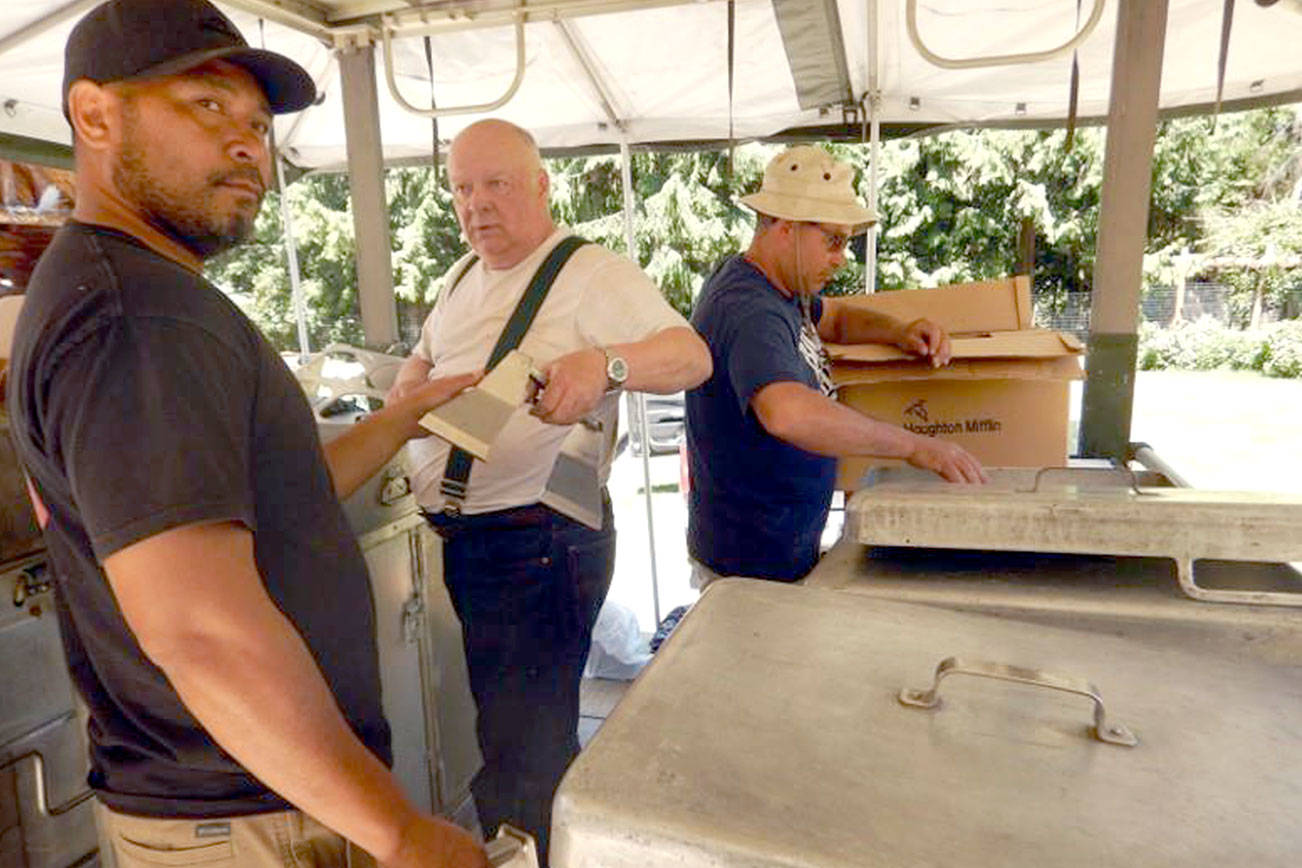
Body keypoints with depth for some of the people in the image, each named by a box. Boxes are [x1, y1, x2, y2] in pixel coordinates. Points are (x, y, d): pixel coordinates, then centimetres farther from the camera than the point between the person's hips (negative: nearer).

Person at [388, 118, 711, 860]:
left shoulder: (593, 274, -11)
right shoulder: (463, 277, 15)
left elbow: (693, 356, -22)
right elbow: (424, 358, 28)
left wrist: (605, 364, -41)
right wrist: (406, 394, 7)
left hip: (538, 544, -8)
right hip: (451, 540, 8)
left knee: (524, 751, 3)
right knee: (485, 728, 24)